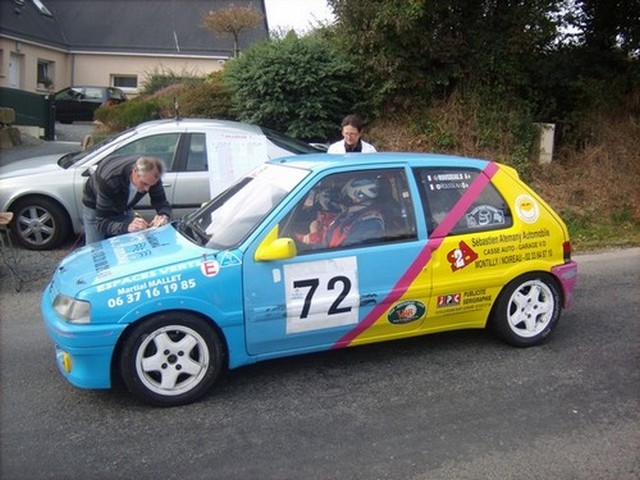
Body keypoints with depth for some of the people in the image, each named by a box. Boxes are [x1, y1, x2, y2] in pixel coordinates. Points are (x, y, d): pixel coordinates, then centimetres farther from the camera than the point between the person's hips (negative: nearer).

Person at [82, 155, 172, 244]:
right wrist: (127, 226, -59)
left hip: (122, 208, 4)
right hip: (95, 208, -4)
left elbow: (162, 203, -23)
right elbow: (101, 223, -41)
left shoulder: (150, 177, -30)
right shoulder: (110, 181, -42)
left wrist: (164, 216, -47)